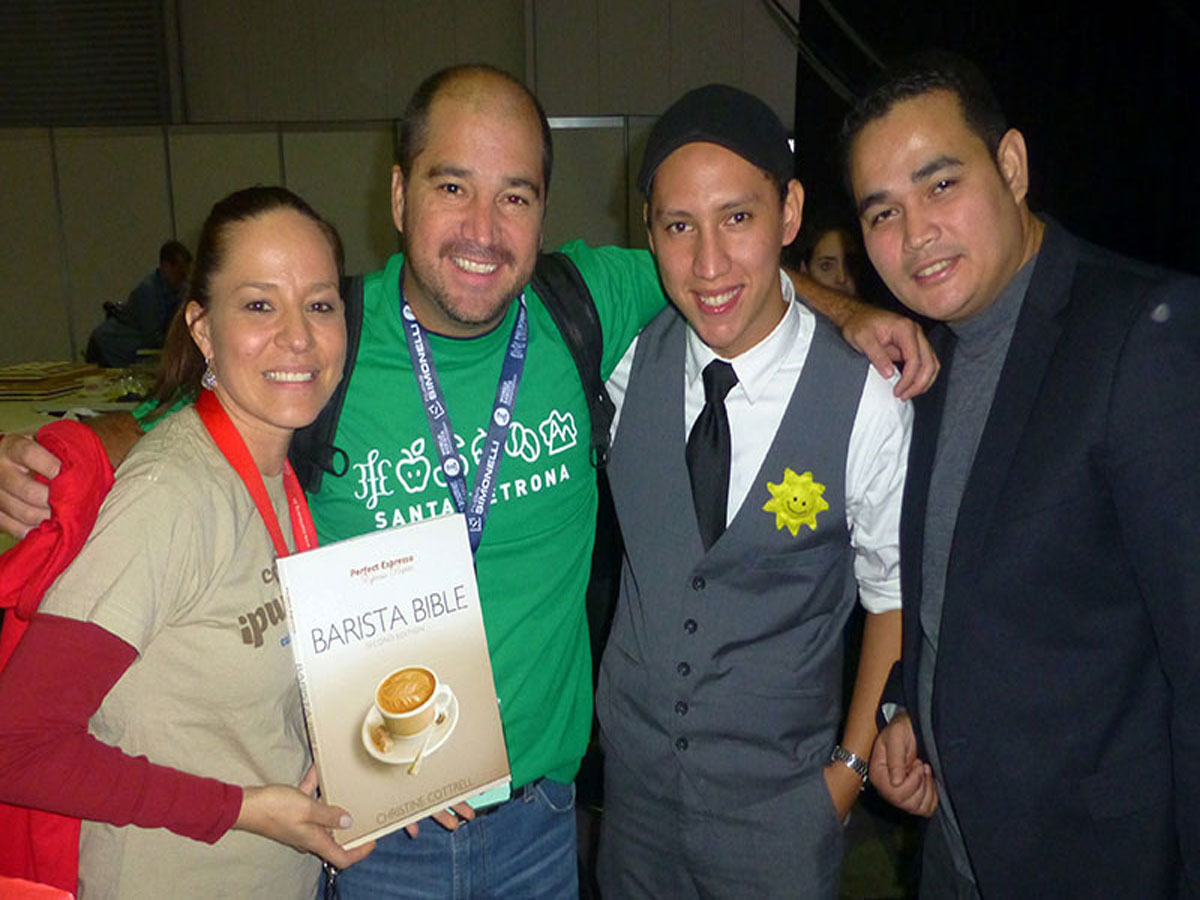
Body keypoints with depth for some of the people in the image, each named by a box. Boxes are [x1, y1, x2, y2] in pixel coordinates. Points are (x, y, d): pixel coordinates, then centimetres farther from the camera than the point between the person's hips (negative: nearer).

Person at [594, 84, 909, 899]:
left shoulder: (867, 402, -20)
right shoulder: (629, 360, -11)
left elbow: (895, 594, -7)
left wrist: (852, 764, -3)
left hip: (780, 805, -3)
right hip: (633, 777, 3)